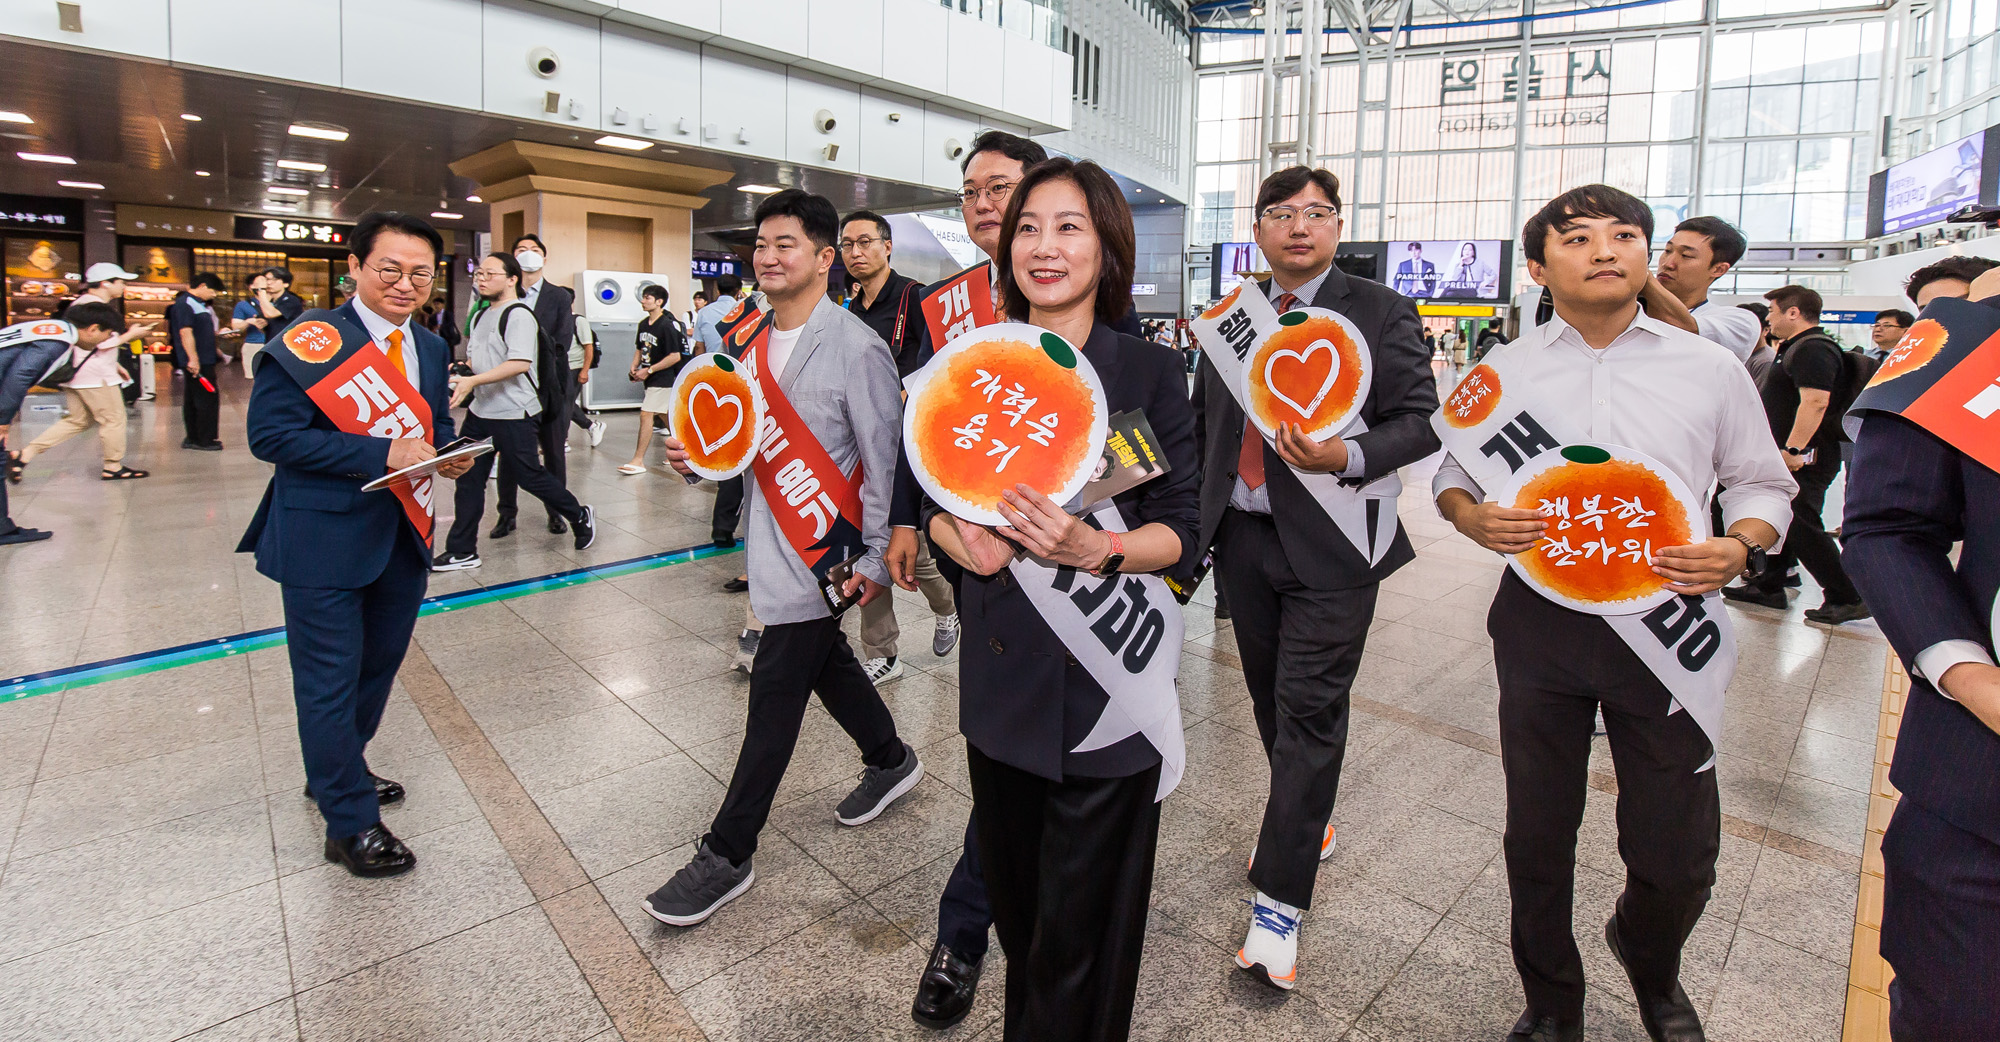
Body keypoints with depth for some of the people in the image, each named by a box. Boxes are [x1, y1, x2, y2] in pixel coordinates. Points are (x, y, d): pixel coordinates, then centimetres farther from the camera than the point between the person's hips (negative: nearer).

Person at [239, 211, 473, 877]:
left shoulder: (430, 348, 9)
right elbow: (269, 433, -18)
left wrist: (446, 455, -5)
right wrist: (380, 453, -26)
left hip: (404, 540, 7)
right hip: (324, 544, -7)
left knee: (378, 668, 21)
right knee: (330, 684, 4)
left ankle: (335, 773, 45)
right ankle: (351, 823, 20)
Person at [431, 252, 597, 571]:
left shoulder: (518, 314, -13)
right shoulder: (482, 315, 16)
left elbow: (520, 363, -26)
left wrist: (473, 381, -29)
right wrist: (458, 371, 6)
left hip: (513, 415, -9)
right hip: (480, 411, 9)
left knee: (530, 476, 0)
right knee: (468, 478, 8)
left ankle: (579, 516, 24)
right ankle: (462, 551, 15)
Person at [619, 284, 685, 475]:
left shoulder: (667, 326, -16)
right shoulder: (644, 324, 9)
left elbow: (675, 356, -20)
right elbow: (639, 348, 21)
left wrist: (649, 370, -17)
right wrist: (634, 367, 3)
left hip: (663, 379, -9)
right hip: (651, 379, 9)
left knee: (646, 414, -11)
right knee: (666, 415, 16)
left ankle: (638, 461, -7)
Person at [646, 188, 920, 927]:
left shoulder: (855, 347, -15)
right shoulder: (757, 344, 9)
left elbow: (884, 460, -16)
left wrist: (875, 560, -17)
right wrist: (700, 454, 0)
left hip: (822, 550, -8)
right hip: (774, 538, 8)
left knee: (774, 693, -1)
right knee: (825, 662, 20)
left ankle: (727, 855, 13)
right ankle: (890, 760, 45)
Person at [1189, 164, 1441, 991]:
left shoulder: (1382, 314, -2)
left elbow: (1421, 420, -7)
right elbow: (1202, 418, 17)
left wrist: (1349, 457, -25)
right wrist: (1197, 512, 10)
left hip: (1330, 545, -5)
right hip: (1243, 536, 5)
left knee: (1309, 712, -4)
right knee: (1272, 700, 16)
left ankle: (1279, 905, 3)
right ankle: (1308, 823, 39)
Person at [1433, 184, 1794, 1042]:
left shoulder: (1711, 370, 4)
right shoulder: (1499, 372, 4)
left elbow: (1762, 484, 11)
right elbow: (1451, 474, 11)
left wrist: (1741, 546, -10)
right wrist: (1475, 518, -11)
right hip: (1540, 624, 0)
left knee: (1679, 855, 6)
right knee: (1537, 838, 11)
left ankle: (1651, 970, 44)